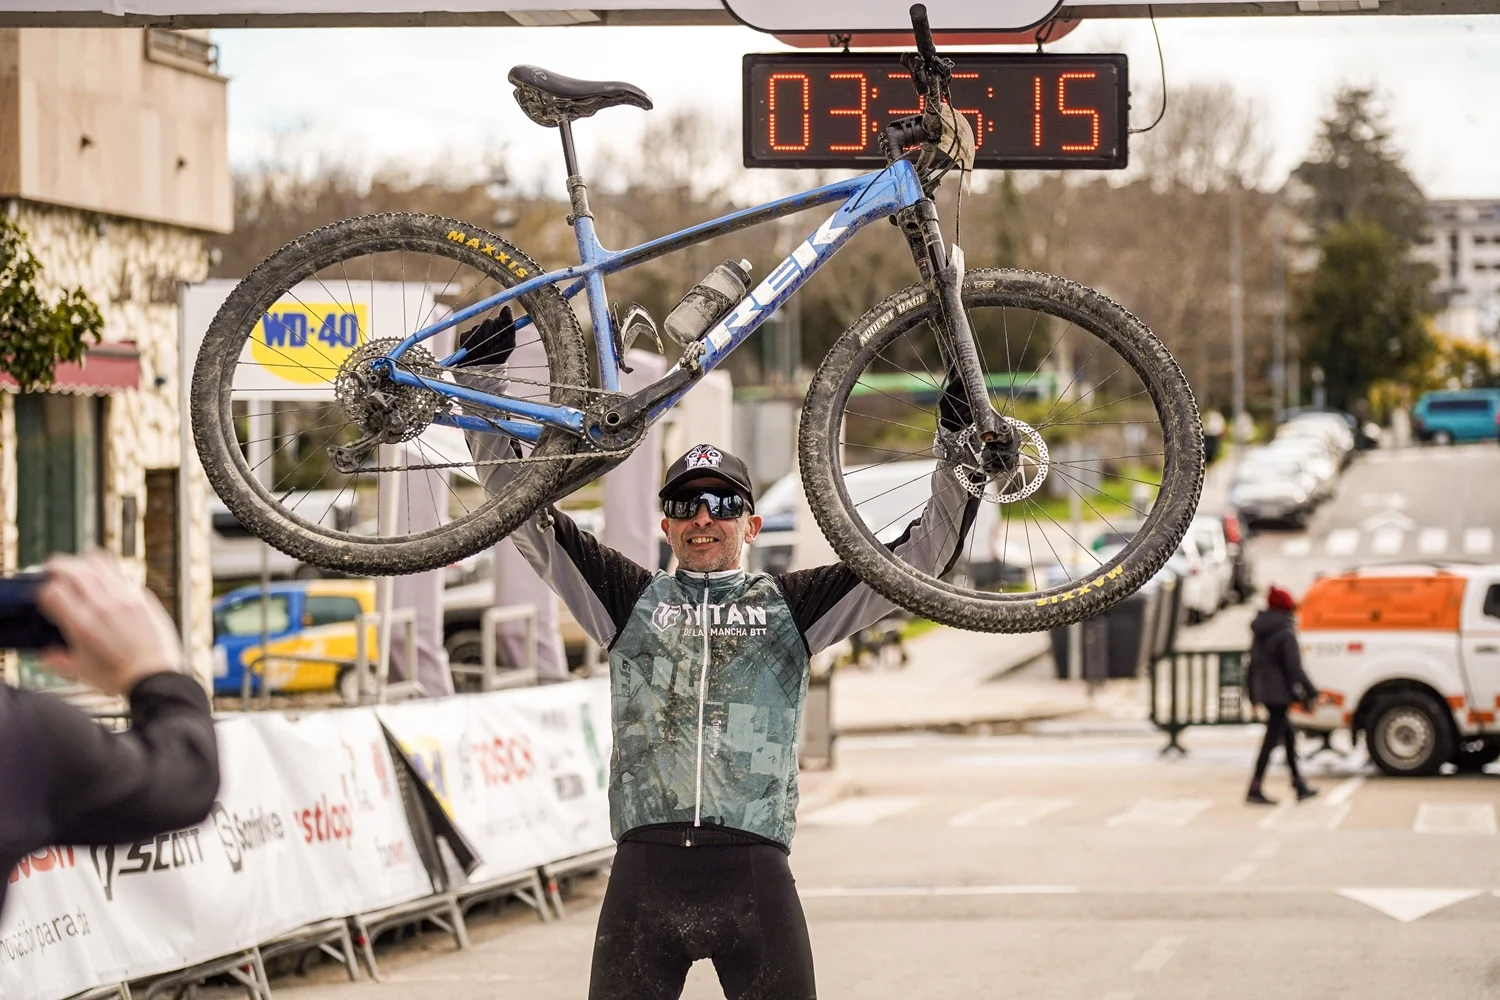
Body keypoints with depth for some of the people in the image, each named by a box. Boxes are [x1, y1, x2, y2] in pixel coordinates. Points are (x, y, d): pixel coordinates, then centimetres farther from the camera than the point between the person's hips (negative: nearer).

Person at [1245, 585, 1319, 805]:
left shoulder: (1259, 634, 11)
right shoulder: (1285, 633, -14)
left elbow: (1253, 665, 16)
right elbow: (1294, 668, -18)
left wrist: (1253, 695, 22)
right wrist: (1310, 692, -13)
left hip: (1264, 692, 9)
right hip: (1280, 693, -9)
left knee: (1288, 736, 18)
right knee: (1272, 739, -6)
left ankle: (1299, 785, 23)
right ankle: (1255, 789, -9)